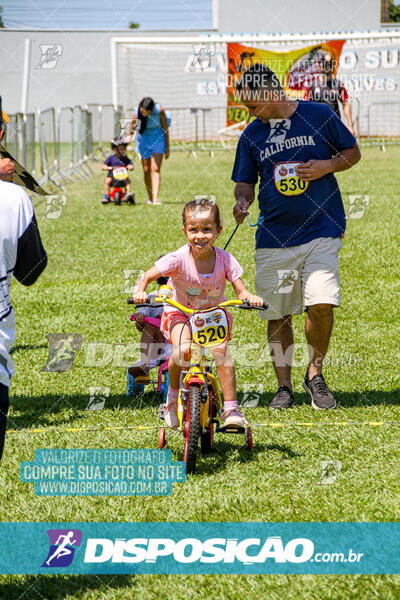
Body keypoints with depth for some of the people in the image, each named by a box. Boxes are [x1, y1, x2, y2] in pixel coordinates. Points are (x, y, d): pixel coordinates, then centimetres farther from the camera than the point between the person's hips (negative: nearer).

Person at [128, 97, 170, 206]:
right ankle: (150, 198, 20)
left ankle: (155, 198, -20)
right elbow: (131, 130, -6)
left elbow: (166, 129, -10)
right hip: (144, 139, 2)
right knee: (146, 171, 5)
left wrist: (167, 147, -5)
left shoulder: (159, 110, -23)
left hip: (158, 138, -2)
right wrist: (129, 137, -27)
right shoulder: (137, 114, -20)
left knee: (156, 169, -14)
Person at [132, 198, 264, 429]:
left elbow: (241, 290, -14)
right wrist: (141, 292, -39)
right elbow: (149, 276, -17)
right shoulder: (179, 259, -20)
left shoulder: (225, 259, -14)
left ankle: (231, 408, -11)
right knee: (183, 350, -29)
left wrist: (249, 297, -38)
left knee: (222, 352, -22)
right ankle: (173, 396, -2)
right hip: (180, 314, -2)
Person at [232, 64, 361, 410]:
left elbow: (353, 152, 10)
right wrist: (243, 201, -9)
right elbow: (245, 181, 14)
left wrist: (327, 166, -10)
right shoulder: (252, 135, 8)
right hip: (273, 236, 3)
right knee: (277, 314, 3)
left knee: (321, 303, -17)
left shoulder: (319, 116, 1)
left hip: (321, 229, -3)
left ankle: (315, 373, 5)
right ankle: (284, 386, 16)